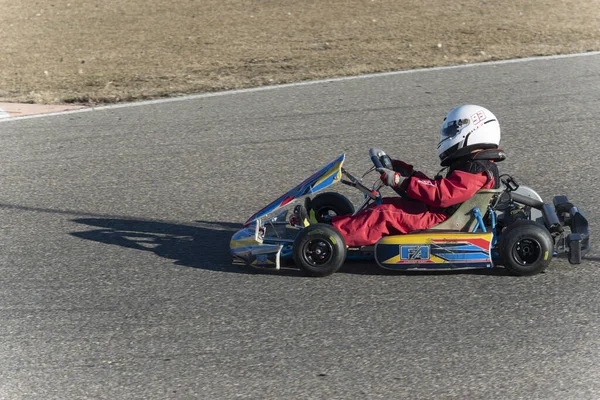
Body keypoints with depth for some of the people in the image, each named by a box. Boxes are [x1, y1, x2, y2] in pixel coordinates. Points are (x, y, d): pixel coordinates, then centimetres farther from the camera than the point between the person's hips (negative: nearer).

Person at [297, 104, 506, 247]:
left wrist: (401, 182, -23)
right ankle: (334, 224, -5)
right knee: (385, 204, 4)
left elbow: (442, 194, -25)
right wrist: (407, 172, 14)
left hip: (443, 220, -10)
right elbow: (437, 187, 23)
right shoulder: (473, 165, 21)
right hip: (438, 213, 10)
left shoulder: (476, 169, -14)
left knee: (385, 216, -21)